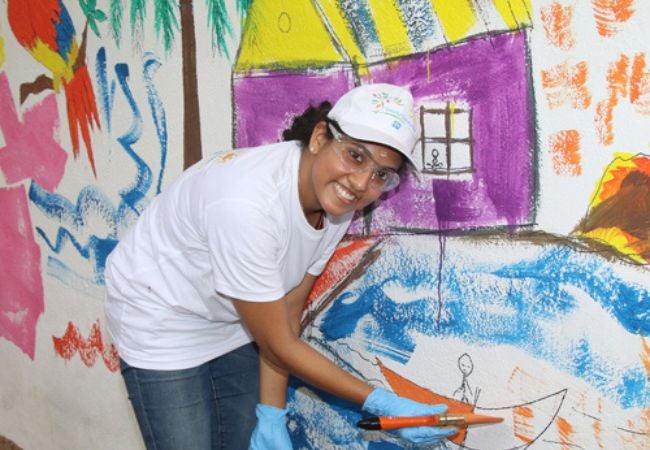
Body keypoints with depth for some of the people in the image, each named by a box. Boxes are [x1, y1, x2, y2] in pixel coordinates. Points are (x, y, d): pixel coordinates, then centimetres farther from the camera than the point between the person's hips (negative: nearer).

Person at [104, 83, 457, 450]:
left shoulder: (336, 202, -14)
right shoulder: (246, 204, -36)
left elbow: (288, 313, -6)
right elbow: (279, 345, -26)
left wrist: (272, 417, -9)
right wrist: (380, 403, -23)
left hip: (233, 324, 6)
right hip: (162, 321, -6)